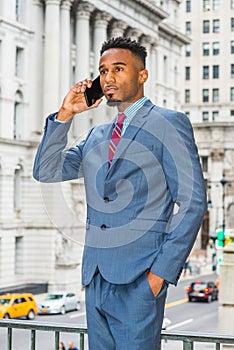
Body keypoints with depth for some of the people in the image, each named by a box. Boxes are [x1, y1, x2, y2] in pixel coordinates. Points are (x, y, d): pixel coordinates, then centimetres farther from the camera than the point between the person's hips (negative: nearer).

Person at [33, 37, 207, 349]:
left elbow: (192, 202, -7)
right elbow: (46, 172, 13)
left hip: (139, 277, -6)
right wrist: (64, 115, 2)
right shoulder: (97, 136, 19)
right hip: (97, 277, 6)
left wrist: (162, 271, -13)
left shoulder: (169, 124, -1)